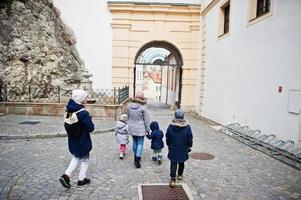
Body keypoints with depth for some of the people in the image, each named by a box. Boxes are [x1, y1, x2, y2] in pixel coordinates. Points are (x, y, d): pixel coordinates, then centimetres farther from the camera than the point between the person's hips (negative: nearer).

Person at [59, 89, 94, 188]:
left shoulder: (69, 110, -4)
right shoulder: (84, 113, -27)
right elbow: (91, 128, -22)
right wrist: (89, 120, -6)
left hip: (72, 141, 6)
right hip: (83, 142, -6)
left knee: (76, 157, 26)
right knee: (84, 159, 16)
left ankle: (66, 175, 14)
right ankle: (81, 179, 29)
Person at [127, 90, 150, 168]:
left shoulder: (129, 105, -3)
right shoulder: (143, 107, -17)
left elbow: (128, 116, 9)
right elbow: (146, 120, -11)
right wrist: (147, 130, -1)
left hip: (132, 128, 5)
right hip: (140, 129, -5)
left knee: (135, 142, 19)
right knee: (140, 144, 5)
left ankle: (136, 157, 35)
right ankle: (137, 160, 1)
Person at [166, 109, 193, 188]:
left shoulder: (170, 126, -12)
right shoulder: (187, 127, -14)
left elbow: (167, 138, -2)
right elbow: (190, 139, -6)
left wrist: (169, 145, 14)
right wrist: (189, 146, 10)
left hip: (173, 150, 0)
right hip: (183, 150, 1)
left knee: (173, 164, 7)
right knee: (181, 163, 21)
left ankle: (173, 179, 0)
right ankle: (180, 175, 39)